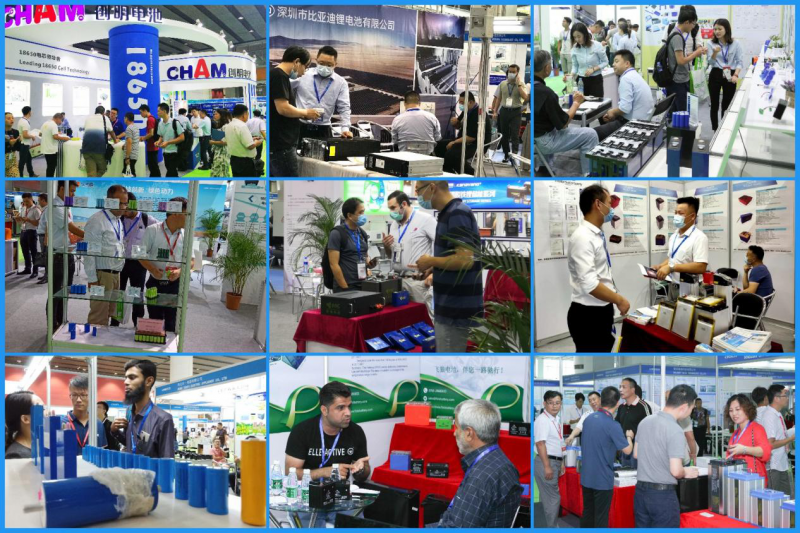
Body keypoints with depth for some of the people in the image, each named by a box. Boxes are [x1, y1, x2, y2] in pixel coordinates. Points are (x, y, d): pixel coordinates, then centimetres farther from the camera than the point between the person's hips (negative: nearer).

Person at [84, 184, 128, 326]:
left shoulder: (119, 221, 13)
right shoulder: (97, 221, -14)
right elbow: (89, 252, -16)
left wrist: (118, 271, 16)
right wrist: (92, 279, -17)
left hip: (116, 274, 8)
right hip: (102, 275, -8)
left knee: (109, 313, 14)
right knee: (98, 317, -4)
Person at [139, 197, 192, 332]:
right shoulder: (152, 230, -3)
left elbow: (191, 260, 7)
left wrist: (180, 271, -13)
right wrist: (152, 269, -18)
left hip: (176, 284, 1)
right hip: (155, 283, -1)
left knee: (172, 324, 4)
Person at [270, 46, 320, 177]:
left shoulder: (276, 75, 19)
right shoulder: (279, 76, -12)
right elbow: (282, 108, -21)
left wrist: (301, 115, 12)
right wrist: (305, 113, -6)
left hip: (277, 143, 10)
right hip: (281, 145, -10)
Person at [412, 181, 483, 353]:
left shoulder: (458, 213, -17)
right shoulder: (450, 213, 13)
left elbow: (465, 259, -26)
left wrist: (431, 261, -13)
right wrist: (432, 269, 10)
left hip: (456, 311, -10)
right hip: (451, 308, 10)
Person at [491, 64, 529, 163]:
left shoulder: (521, 84, -2)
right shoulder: (502, 84, 6)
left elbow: (525, 97, -16)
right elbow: (498, 98, 11)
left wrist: (519, 84, -16)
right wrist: (495, 111, 6)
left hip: (516, 111, -3)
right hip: (504, 111, 3)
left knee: (515, 135, -9)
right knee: (504, 135, 9)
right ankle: (506, 155, 19)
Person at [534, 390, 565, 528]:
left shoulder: (557, 419, 14)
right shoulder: (542, 420, -15)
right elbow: (540, 444, -21)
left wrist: (561, 463, 24)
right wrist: (547, 466, -24)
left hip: (555, 461, 9)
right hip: (546, 462, -9)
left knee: (547, 497, 15)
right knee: (553, 497, -7)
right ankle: (552, 527, 1)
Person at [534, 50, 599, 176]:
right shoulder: (546, 93, -28)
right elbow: (563, 124, -16)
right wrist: (576, 103, -4)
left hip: (531, 137, 8)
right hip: (544, 141, -8)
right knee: (590, 135, 1)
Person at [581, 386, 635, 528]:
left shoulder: (588, 419, 3)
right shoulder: (612, 425, -19)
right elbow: (627, 450, -11)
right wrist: (629, 436, 9)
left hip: (586, 477, 6)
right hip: (602, 479, -6)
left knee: (587, 514, 15)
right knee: (601, 517, 3)